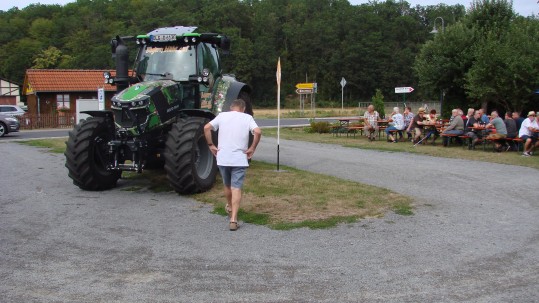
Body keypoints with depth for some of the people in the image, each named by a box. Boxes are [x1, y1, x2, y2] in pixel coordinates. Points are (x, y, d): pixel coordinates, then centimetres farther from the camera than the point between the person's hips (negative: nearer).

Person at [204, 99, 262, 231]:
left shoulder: (222, 116, 6)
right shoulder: (247, 118, 2)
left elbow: (206, 128, -5)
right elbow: (258, 132, -15)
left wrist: (211, 145, 3)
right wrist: (252, 148, -5)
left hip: (222, 158, 2)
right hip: (239, 159, -2)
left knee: (227, 185, 22)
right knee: (236, 188, -1)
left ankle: (229, 207, 47)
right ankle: (233, 220, -9)